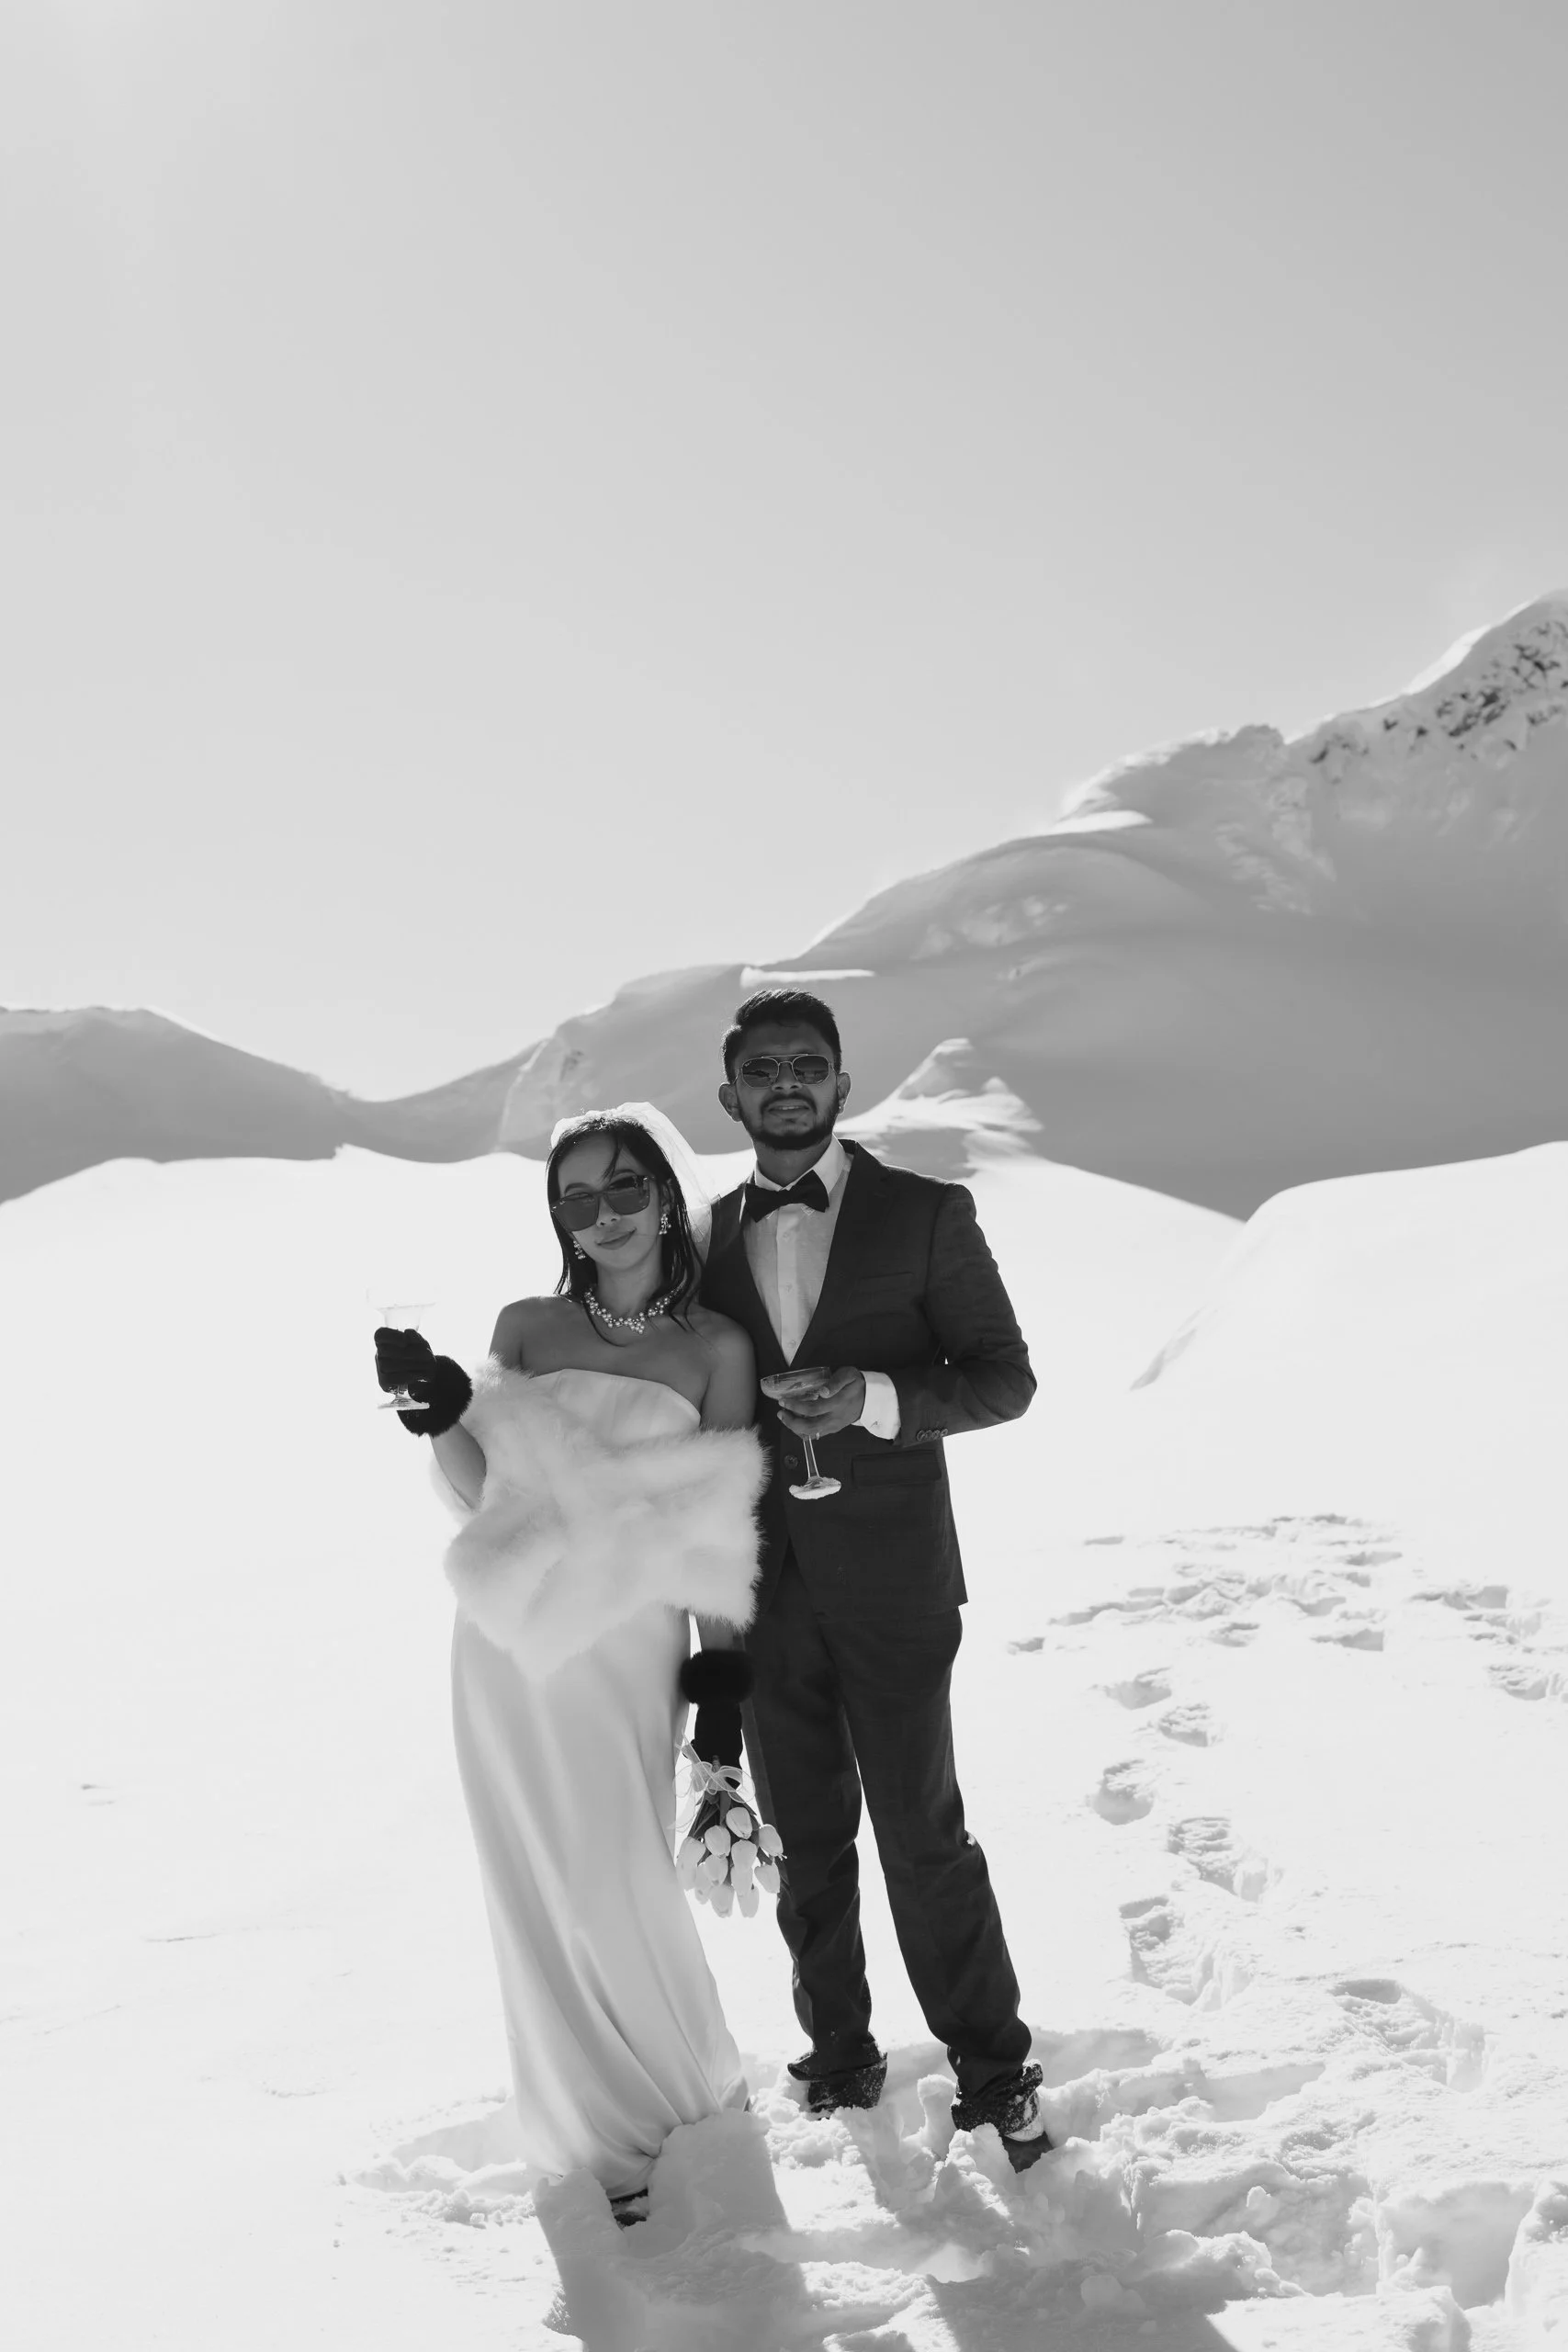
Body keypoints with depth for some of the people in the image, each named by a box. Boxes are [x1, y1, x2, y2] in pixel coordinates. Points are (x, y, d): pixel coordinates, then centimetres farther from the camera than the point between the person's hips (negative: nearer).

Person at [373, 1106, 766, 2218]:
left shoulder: (716, 1346, -3)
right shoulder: (525, 1327, 3)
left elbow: (721, 1530, -2)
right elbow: (480, 1495, 2)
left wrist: (724, 1683, -1)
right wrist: (445, 1412, -15)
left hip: (627, 1652, -2)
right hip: (509, 1645, 3)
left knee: (624, 1886, 2)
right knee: (543, 1893, 12)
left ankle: (678, 2074, 35)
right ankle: (611, 2120, 37)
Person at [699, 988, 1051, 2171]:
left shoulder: (927, 1214, -5)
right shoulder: (708, 1237, 5)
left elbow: (1004, 1377, -4)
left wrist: (875, 1397, -21)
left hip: (889, 1582, -3)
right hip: (760, 1586, 3)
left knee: (924, 1834, 3)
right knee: (807, 1838, 14)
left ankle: (993, 2066, 21)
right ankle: (840, 2052, 32)